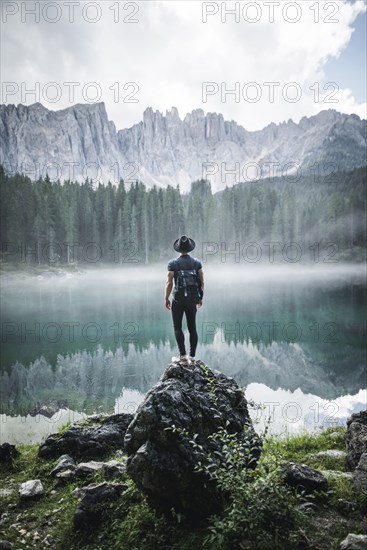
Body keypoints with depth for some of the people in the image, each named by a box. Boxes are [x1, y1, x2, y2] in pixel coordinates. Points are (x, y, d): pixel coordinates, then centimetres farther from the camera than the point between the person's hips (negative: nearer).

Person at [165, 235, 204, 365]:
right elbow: (201, 282, 1)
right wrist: (200, 297, 12)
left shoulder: (173, 263, -9)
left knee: (177, 327, 7)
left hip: (178, 299, -3)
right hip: (192, 300, 3)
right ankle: (192, 357, 14)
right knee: (192, 328, 11)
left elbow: (169, 283, -11)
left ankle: (183, 356, 1)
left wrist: (166, 298, 0)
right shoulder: (197, 262, 0)